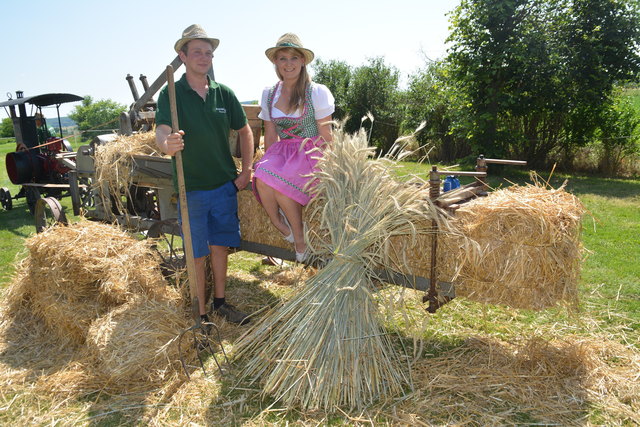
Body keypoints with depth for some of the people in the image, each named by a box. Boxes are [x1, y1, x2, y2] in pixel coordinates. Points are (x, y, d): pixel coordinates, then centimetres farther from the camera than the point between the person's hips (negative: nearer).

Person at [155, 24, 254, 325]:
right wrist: (167, 143, -45)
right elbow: (161, 132, -21)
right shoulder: (171, 94, -7)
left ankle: (220, 303, 30)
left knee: (220, 244, 13)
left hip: (224, 184, 4)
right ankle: (201, 315, 17)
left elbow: (244, 131, 13)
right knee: (197, 253, 4)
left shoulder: (223, 93, 4)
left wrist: (246, 171, 6)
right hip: (190, 188, -3)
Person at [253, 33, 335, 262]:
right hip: (282, 152, 4)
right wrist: (269, 161, 3)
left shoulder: (317, 92, -4)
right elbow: (271, 135, 13)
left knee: (278, 182, -32)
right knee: (262, 179, -30)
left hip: (311, 153, -4)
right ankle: (281, 225, -8)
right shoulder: (269, 94, 10)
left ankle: (299, 235, -9)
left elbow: (326, 137, -4)